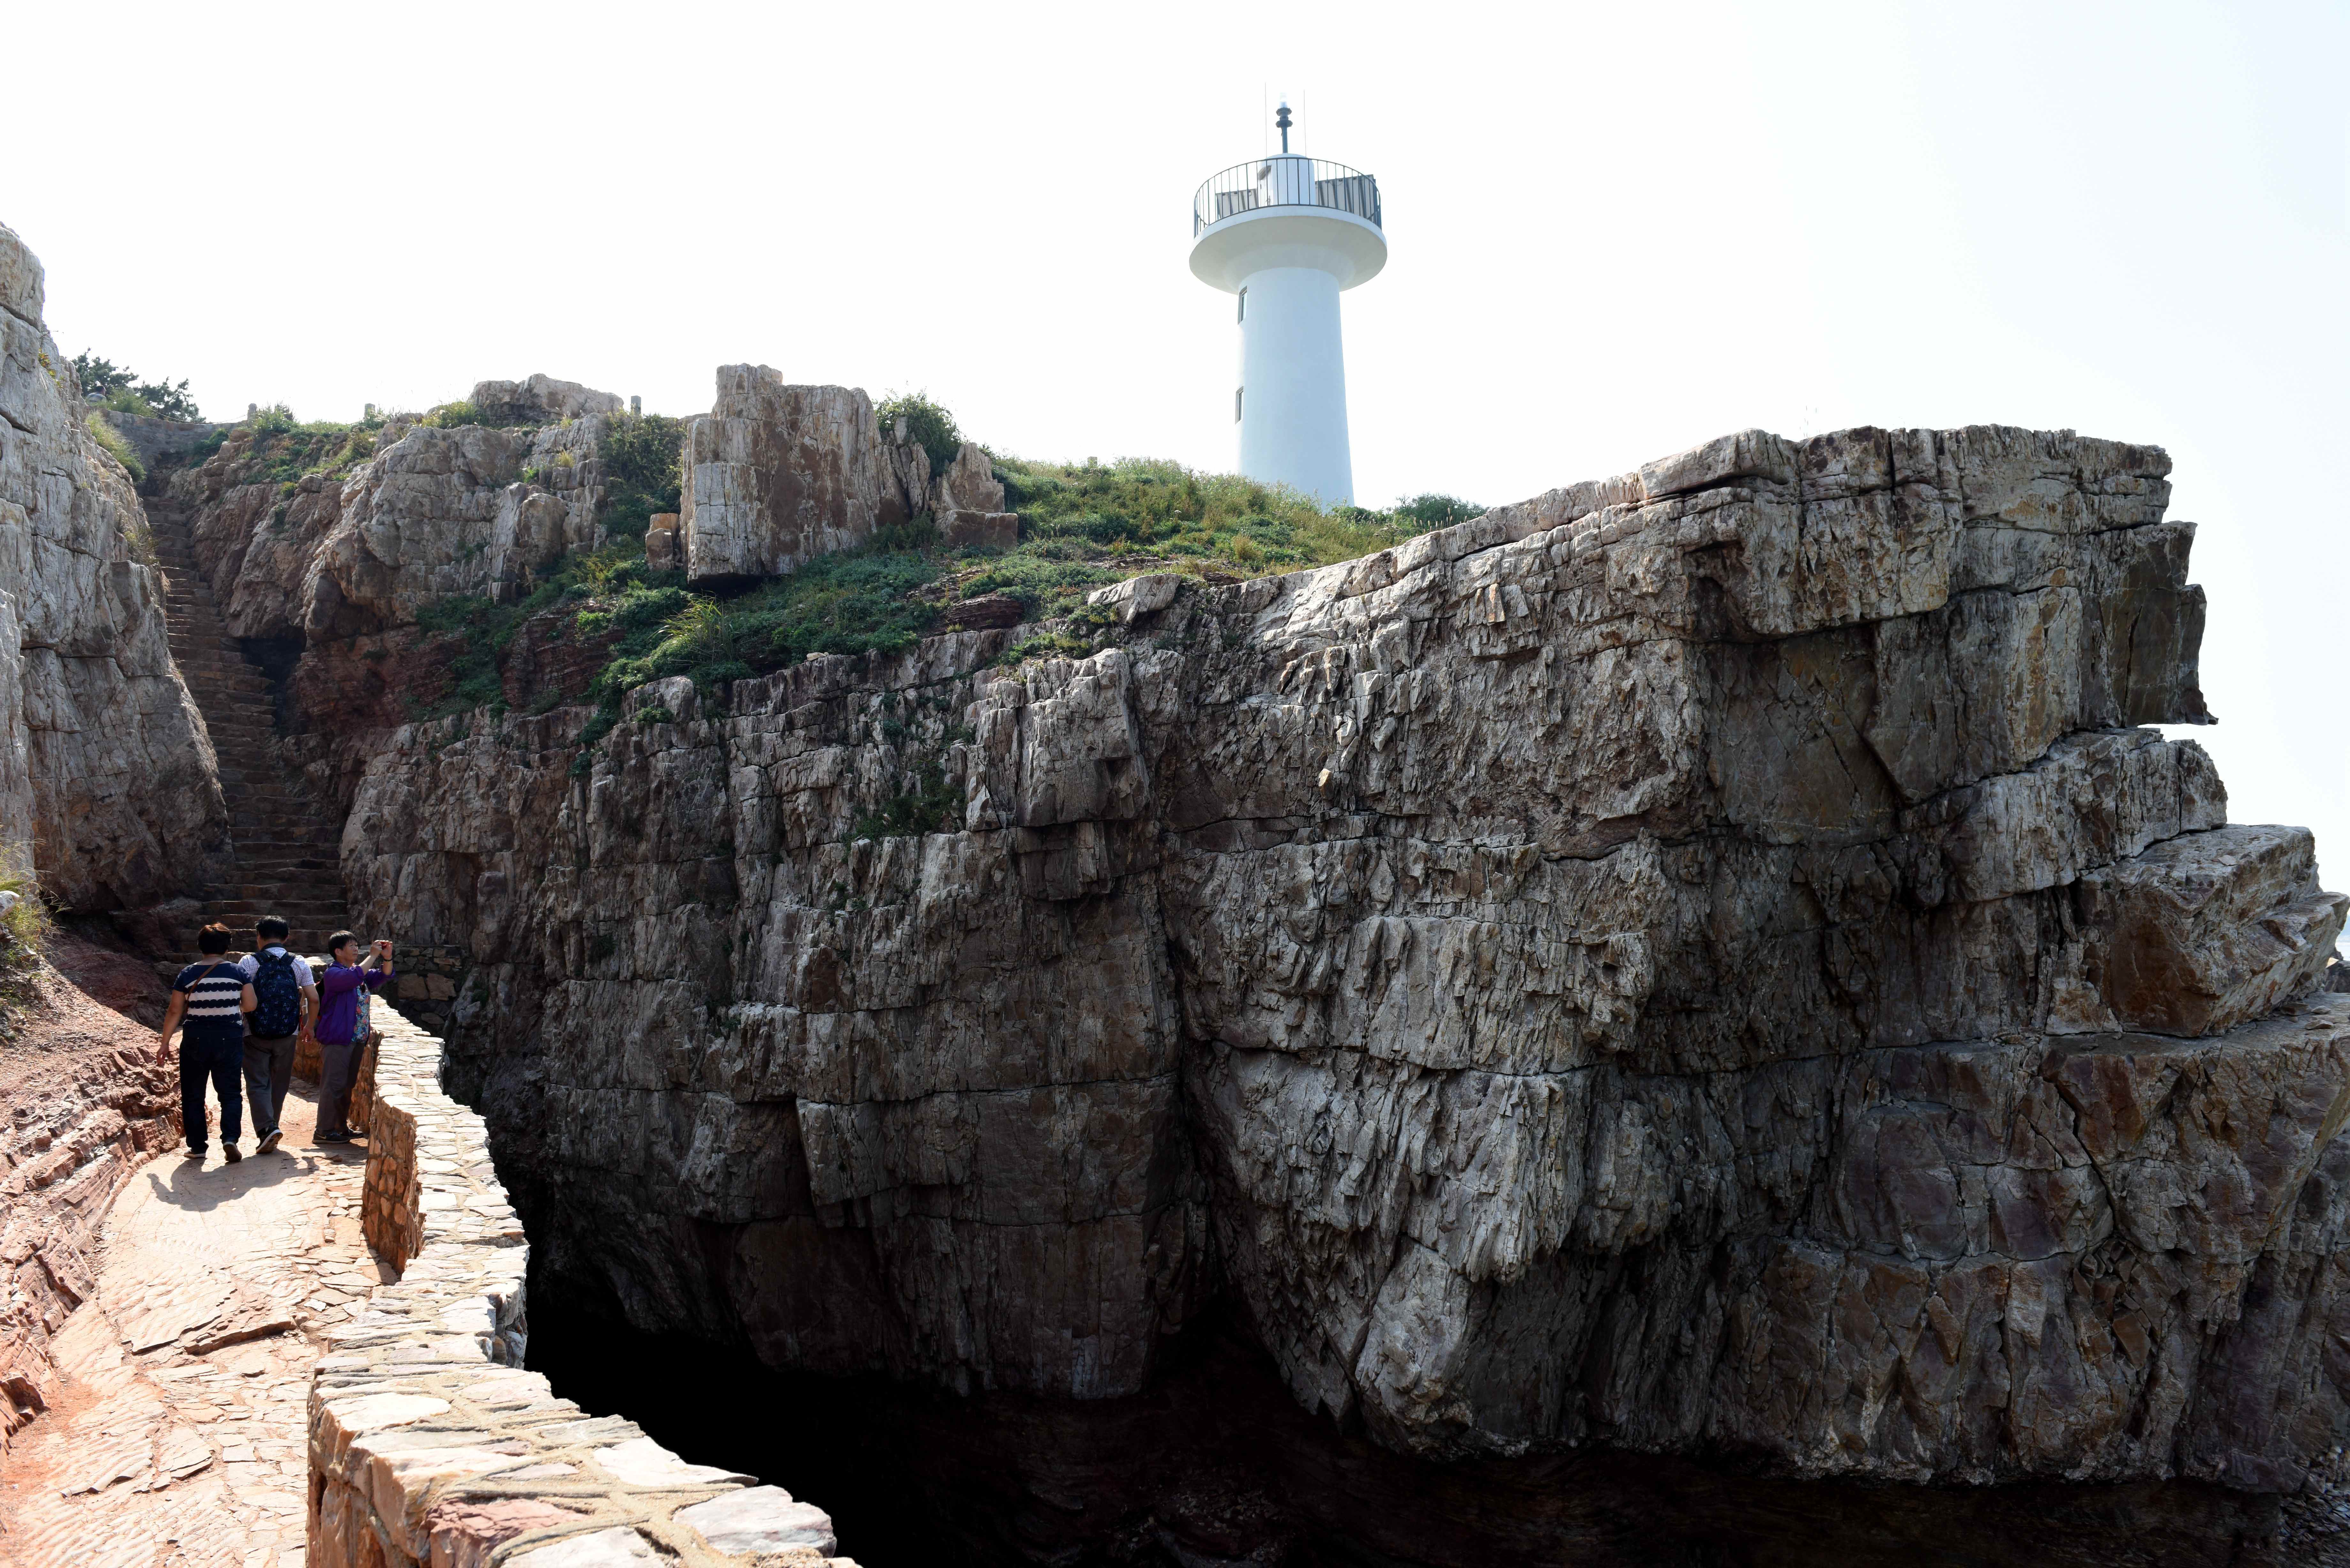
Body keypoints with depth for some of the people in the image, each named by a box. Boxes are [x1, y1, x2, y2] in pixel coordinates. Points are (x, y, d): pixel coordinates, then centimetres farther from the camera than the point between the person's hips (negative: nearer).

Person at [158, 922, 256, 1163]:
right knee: (230, 1092, 6)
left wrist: (165, 1043, 6)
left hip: (195, 1039, 0)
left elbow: (175, 1012, -2)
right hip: (230, 1039, 0)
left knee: (193, 1095, 12)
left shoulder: (188, 974, -2)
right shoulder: (238, 972, -3)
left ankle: (197, 1146, 14)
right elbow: (250, 1006, -3)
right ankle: (230, 1137, -13)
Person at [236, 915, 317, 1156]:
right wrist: (308, 1027, 12)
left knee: (257, 1084, 1)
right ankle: (271, 1127, 22)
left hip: (256, 1035, -2)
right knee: (279, 1084, 15)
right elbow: (314, 999, -2)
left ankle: (266, 1127, -18)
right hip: (288, 1035, 2)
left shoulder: (249, 962, -5)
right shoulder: (300, 964, 2)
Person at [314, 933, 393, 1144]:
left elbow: (383, 977, 10)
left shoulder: (362, 971, 14)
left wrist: (387, 959, -8)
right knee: (333, 1085, -6)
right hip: (336, 1039, -9)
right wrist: (373, 956, -26)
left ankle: (340, 1127, 24)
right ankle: (325, 1131, -1)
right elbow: (354, 977, -30)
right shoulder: (333, 973, -12)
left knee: (348, 1085, 15)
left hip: (355, 1039, 9)